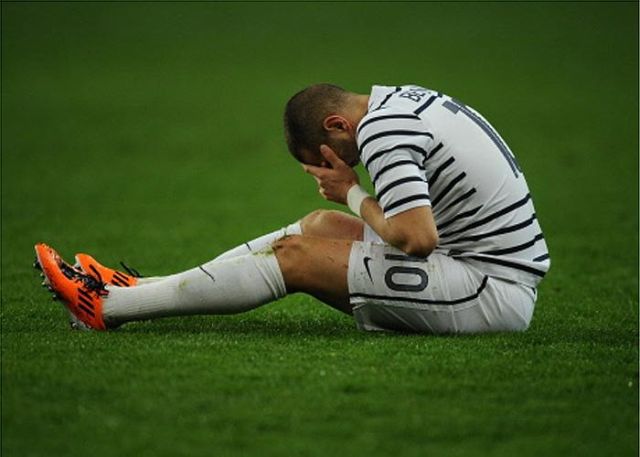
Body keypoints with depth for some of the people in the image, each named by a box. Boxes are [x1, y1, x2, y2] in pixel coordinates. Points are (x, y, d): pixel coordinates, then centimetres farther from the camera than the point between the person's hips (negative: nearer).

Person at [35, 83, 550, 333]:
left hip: (495, 293, -9)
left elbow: (418, 237, -25)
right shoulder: (407, 97, 12)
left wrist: (352, 193, -8)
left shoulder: (382, 132, -16)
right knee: (320, 225, 14)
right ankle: (138, 289, 17)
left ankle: (108, 306, 2)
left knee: (297, 256, -5)